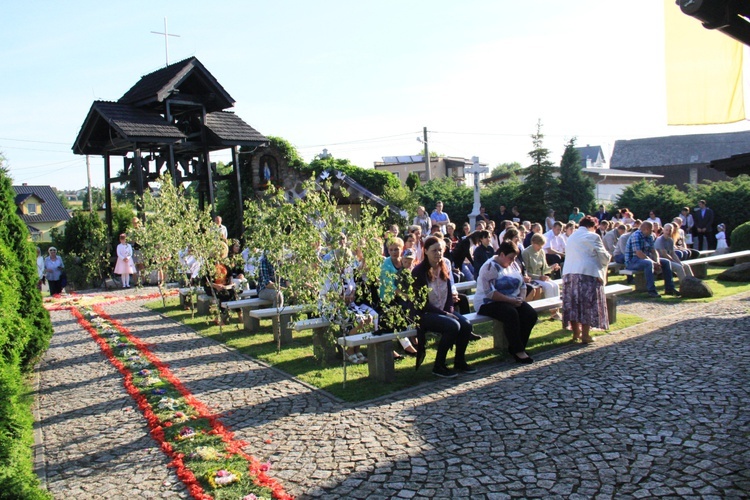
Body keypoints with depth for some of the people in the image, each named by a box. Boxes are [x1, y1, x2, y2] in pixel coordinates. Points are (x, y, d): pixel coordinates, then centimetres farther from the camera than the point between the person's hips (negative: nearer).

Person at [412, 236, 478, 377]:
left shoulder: (445, 266, 6)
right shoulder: (418, 272, -13)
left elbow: (450, 289, 12)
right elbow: (422, 302, -15)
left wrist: (449, 309, -5)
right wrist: (444, 313, -19)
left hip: (444, 311, 6)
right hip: (424, 314, -6)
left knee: (466, 324, -18)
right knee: (453, 326, -28)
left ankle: (460, 361, 3)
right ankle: (438, 366, -14)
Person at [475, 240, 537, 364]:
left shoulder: (512, 265, 13)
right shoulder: (490, 267, -13)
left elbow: (522, 285, 18)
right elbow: (489, 292, -24)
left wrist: (521, 298, -4)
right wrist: (510, 300, -25)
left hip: (512, 301, 8)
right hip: (489, 303, -8)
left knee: (531, 314, -16)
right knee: (511, 314, -35)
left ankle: (514, 347, -6)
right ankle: (518, 351, -22)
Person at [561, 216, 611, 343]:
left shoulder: (571, 237, 20)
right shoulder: (592, 237, -2)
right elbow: (603, 256, -6)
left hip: (569, 273, 6)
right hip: (588, 273, -6)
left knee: (573, 304, 10)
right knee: (588, 304, 0)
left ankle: (576, 333, 15)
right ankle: (585, 335, -1)